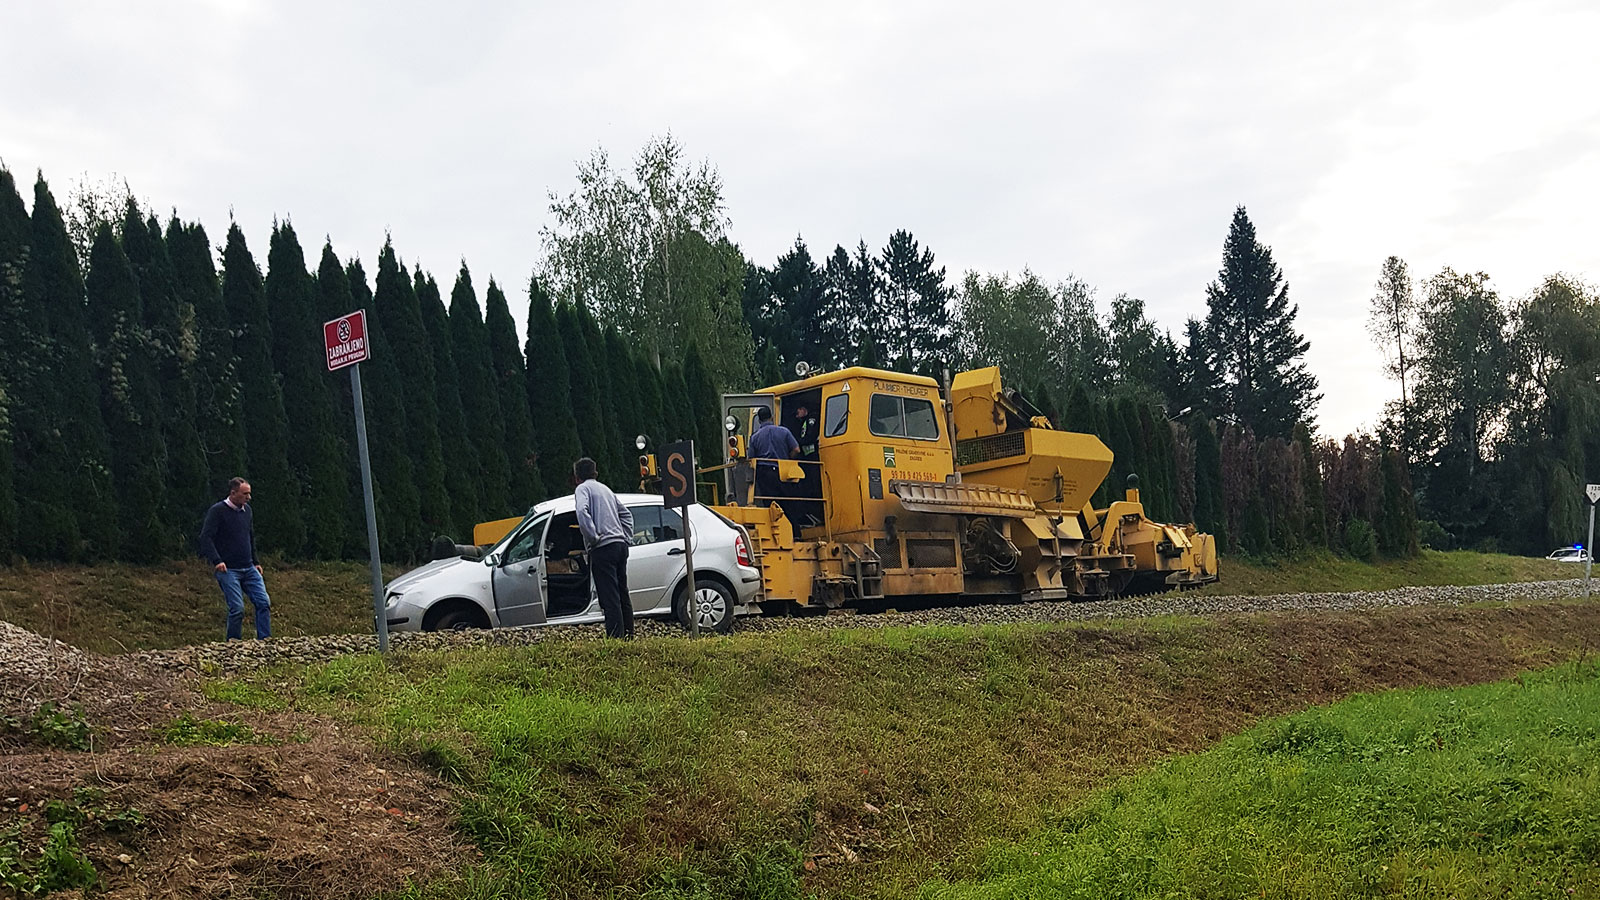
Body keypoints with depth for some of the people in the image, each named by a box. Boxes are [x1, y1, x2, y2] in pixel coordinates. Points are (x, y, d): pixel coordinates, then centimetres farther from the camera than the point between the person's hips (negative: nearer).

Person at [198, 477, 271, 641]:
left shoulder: (247, 510, 13)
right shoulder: (218, 511, -7)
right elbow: (206, 537, -13)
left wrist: (256, 562, 21)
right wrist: (217, 561, -23)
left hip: (249, 569, 6)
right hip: (228, 570, -6)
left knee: (264, 603, -4)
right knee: (237, 608, -12)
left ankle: (264, 640, 0)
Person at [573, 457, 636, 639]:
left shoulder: (583, 489, -1)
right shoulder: (605, 489, 23)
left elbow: (582, 512, -20)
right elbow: (626, 513, 26)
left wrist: (593, 536, -15)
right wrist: (627, 537, 19)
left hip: (603, 548, -8)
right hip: (620, 545, 8)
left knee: (609, 597, -9)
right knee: (622, 593, 14)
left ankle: (615, 636, -12)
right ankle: (628, 635, 18)